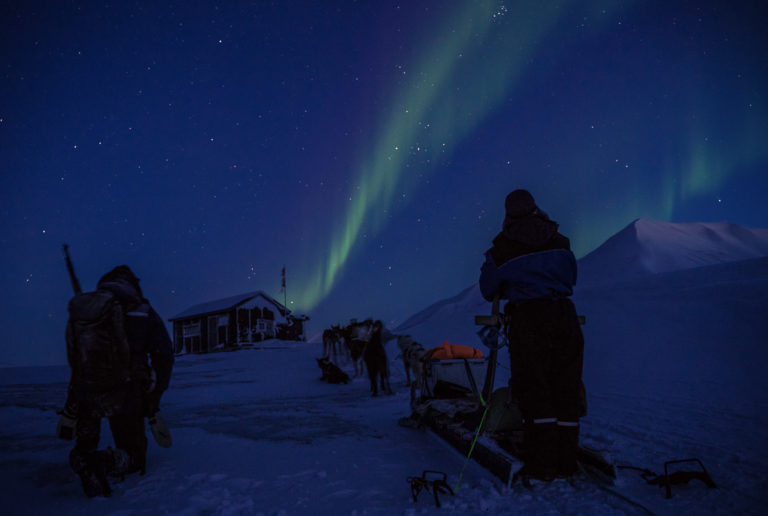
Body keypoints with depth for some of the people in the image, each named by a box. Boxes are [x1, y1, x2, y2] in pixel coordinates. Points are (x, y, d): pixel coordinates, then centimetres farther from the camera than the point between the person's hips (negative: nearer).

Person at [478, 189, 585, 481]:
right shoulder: (559, 240, 10)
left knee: (533, 391, 1)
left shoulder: (502, 247, 1)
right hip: (564, 315, 4)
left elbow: (488, 290, 8)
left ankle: (541, 464, 0)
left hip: (528, 318, -3)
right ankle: (566, 462, 14)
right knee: (566, 389, 9)